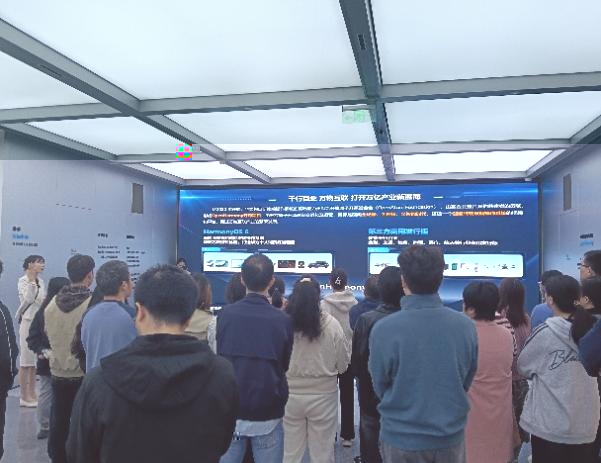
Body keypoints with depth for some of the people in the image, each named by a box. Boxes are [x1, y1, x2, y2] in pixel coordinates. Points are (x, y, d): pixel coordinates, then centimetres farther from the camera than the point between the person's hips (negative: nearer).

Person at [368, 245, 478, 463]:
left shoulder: (383, 329, -21)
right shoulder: (466, 326, -12)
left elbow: (380, 387, -6)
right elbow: (467, 382, 3)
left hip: (401, 438, -2)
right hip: (451, 436, 3)